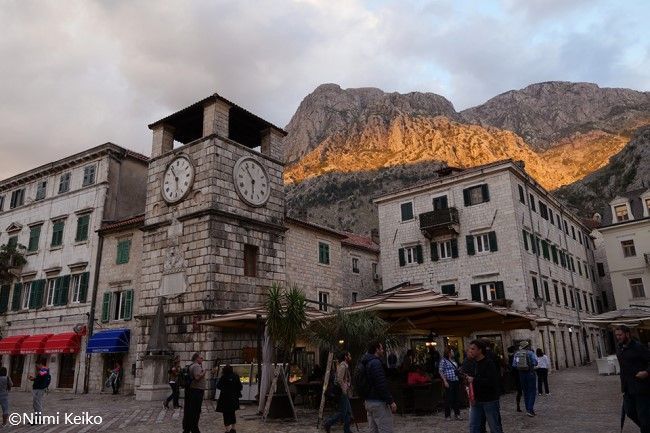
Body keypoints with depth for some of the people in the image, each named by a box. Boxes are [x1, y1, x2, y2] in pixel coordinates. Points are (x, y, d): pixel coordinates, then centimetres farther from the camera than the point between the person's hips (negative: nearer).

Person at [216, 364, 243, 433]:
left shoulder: (223, 377, -14)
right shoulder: (235, 376, -3)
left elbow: (218, 386, -4)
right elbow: (240, 387, 2)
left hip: (225, 398, -4)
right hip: (234, 398, 4)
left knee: (226, 414, 1)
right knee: (232, 413, 19)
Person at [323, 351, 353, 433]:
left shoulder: (345, 366, 17)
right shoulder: (342, 366, -14)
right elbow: (339, 379, -24)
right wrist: (344, 391, -22)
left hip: (345, 393, 10)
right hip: (343, 393, -10)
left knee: (348, 412, 11)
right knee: (342, 412, -6)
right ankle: (327, 423, 0)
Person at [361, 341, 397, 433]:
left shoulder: (365, 363, 15)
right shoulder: (376, 362, -16)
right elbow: (382, 385, -22)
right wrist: (391, 401, -18)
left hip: (368, 402, 10)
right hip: (378, 402, -10)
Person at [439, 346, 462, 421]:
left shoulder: (453, 360, 14)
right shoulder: (444, 361, -7)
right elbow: (440, 371, -10)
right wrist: (445, 381, -15)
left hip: (456, 381, 7)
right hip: (449, 382, -7)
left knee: (457, 398, 10)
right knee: (448, 399, -1)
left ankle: (457, 414, 20)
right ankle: (447, 415, 9)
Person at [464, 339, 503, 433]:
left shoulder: (489, 363, -13)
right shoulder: (471, 364, 9)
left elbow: (492, 381, -25)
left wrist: (474, 380, -21)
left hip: (490, 401, -7)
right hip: (476, 401, 7)